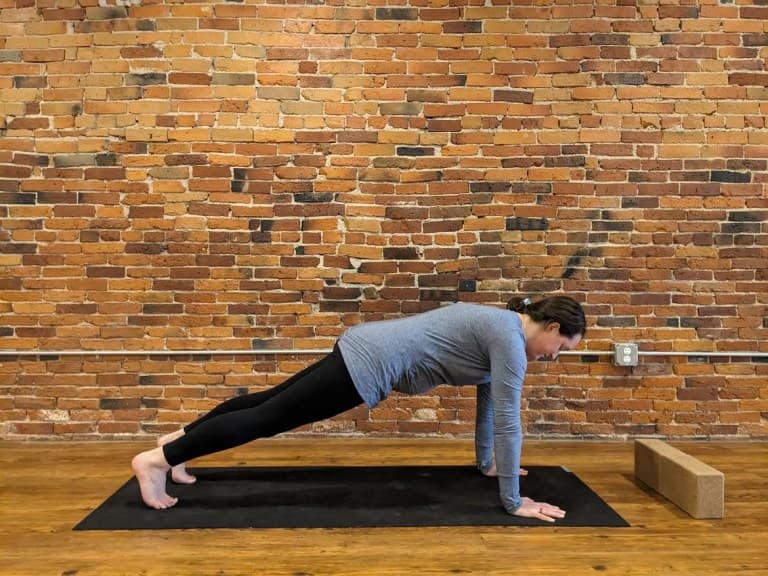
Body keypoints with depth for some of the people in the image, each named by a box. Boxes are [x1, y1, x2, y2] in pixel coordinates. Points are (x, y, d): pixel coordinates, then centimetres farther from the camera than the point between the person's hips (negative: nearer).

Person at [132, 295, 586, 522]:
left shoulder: (499, 326, 14)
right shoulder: (511, 338, -14)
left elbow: (488, 399, 23)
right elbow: (508, 420, -16)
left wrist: (487, 463, 29)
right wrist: (513, 501, -8)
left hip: (366, 351, 9)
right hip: (369, 363, -9)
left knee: (272, 401, 17)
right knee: (268, 418, -3)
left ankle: (179, 438, 31)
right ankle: (157, 459, 6)